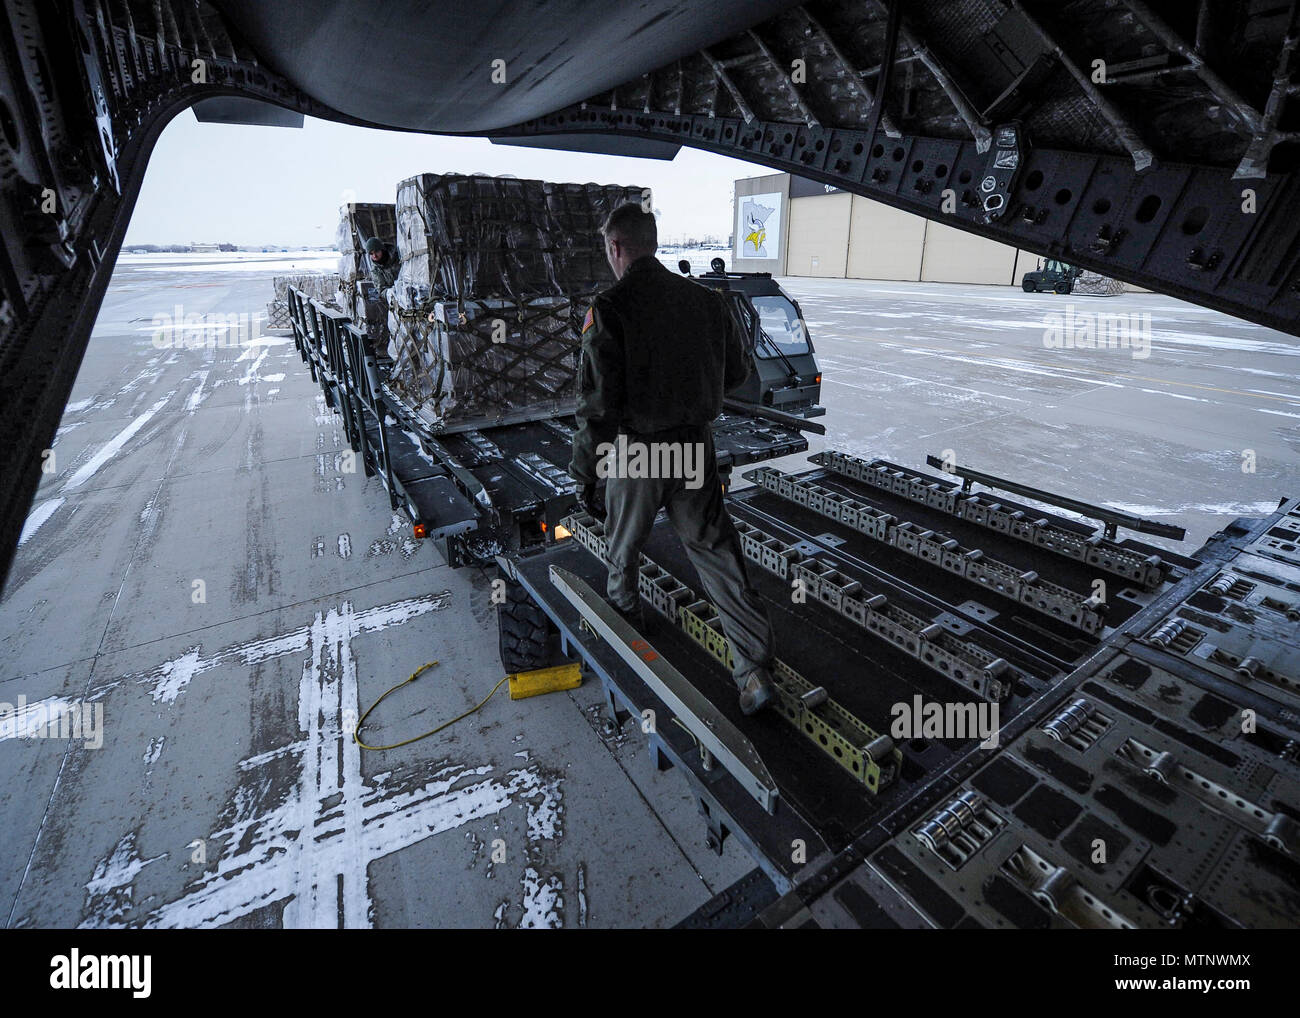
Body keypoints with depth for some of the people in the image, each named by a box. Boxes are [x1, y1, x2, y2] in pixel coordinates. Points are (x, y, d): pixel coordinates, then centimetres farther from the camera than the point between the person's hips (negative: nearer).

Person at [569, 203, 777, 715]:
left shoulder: (609, 309, -13)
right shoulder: (706, 299, 2)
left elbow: (596, 403, -17)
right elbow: (737, 372, 13)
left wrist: (584, 474, -7)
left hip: (634, 453, -3)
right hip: (696, 448, 4)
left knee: (622, 552, 21)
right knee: (717, 554, 10)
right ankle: (755, 669, 11)